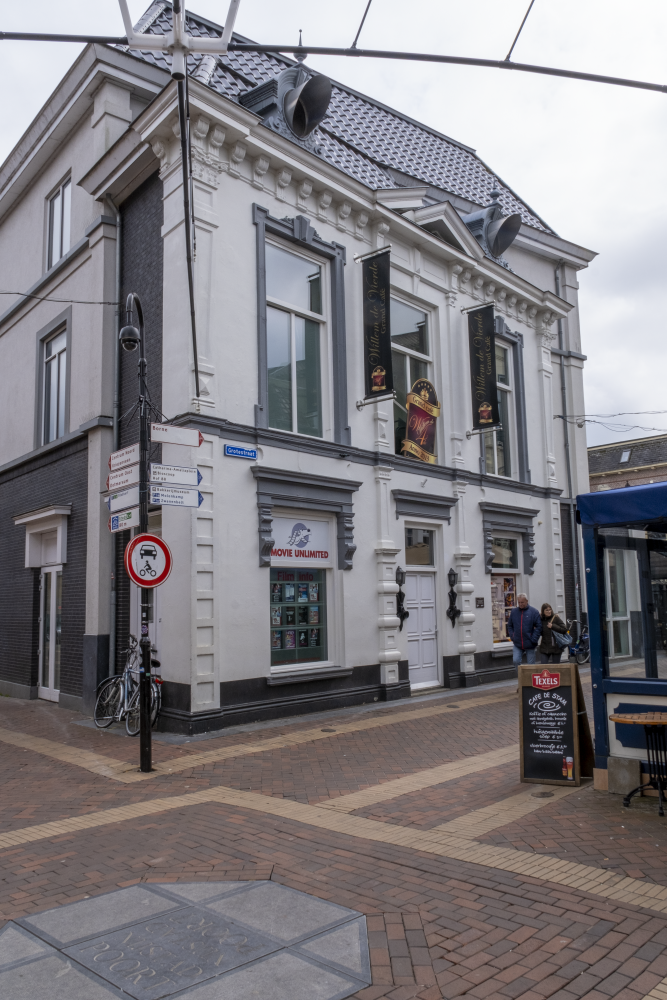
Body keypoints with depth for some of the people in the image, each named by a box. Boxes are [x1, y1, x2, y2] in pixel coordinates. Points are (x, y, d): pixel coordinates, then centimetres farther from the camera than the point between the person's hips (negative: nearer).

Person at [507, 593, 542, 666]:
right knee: (515, 661, -9)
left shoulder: (534, 612, -4)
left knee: (530, 665, 6)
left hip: (530, 646, -2)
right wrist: (512, 637, 1)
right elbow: (509, 626, 14)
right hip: (517, 644, 2)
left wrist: (533, 639, -11)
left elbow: (539, 626, -6)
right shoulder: (514, 611, 5)